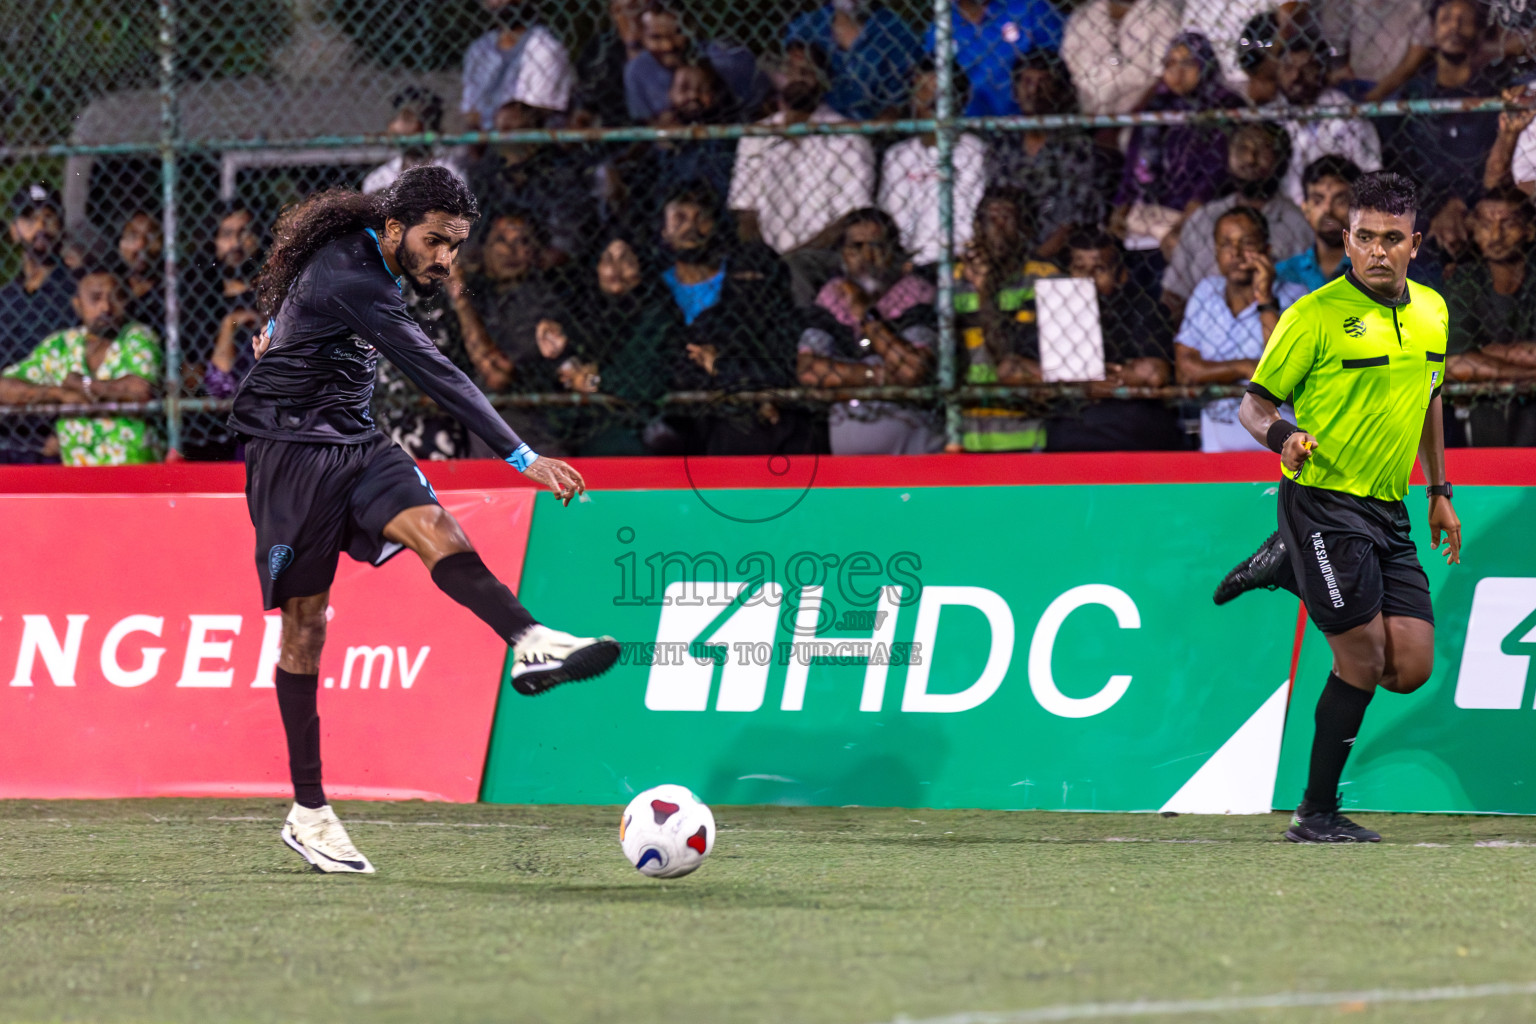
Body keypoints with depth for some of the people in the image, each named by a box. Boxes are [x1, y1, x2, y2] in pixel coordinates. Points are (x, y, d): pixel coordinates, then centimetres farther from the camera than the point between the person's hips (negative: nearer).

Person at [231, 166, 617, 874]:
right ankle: (308, 812, 4)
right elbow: (435, 375, -33)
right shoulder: (352, 281, -26)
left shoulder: (362, 255, 5)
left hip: (353, 443, 8)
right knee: (304, 623, -3)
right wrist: (523, 458, -37)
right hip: (290, 449, -8)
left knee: (434, 530, -21)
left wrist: (280, 324, 50)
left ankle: (530, 643, -50)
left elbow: (297, 281, 29)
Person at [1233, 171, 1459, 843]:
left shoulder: (1431, 311, 10)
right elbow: (1254, 404, -6)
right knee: (1365, 662, -11)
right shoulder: (1317, 315, -10)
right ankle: (1317, 814, 2)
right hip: (1323, 503, -6)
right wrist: (1281, 435, -28)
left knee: (1412, 668, -2)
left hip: (1389, 511, 7)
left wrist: (1439, 492, 23)